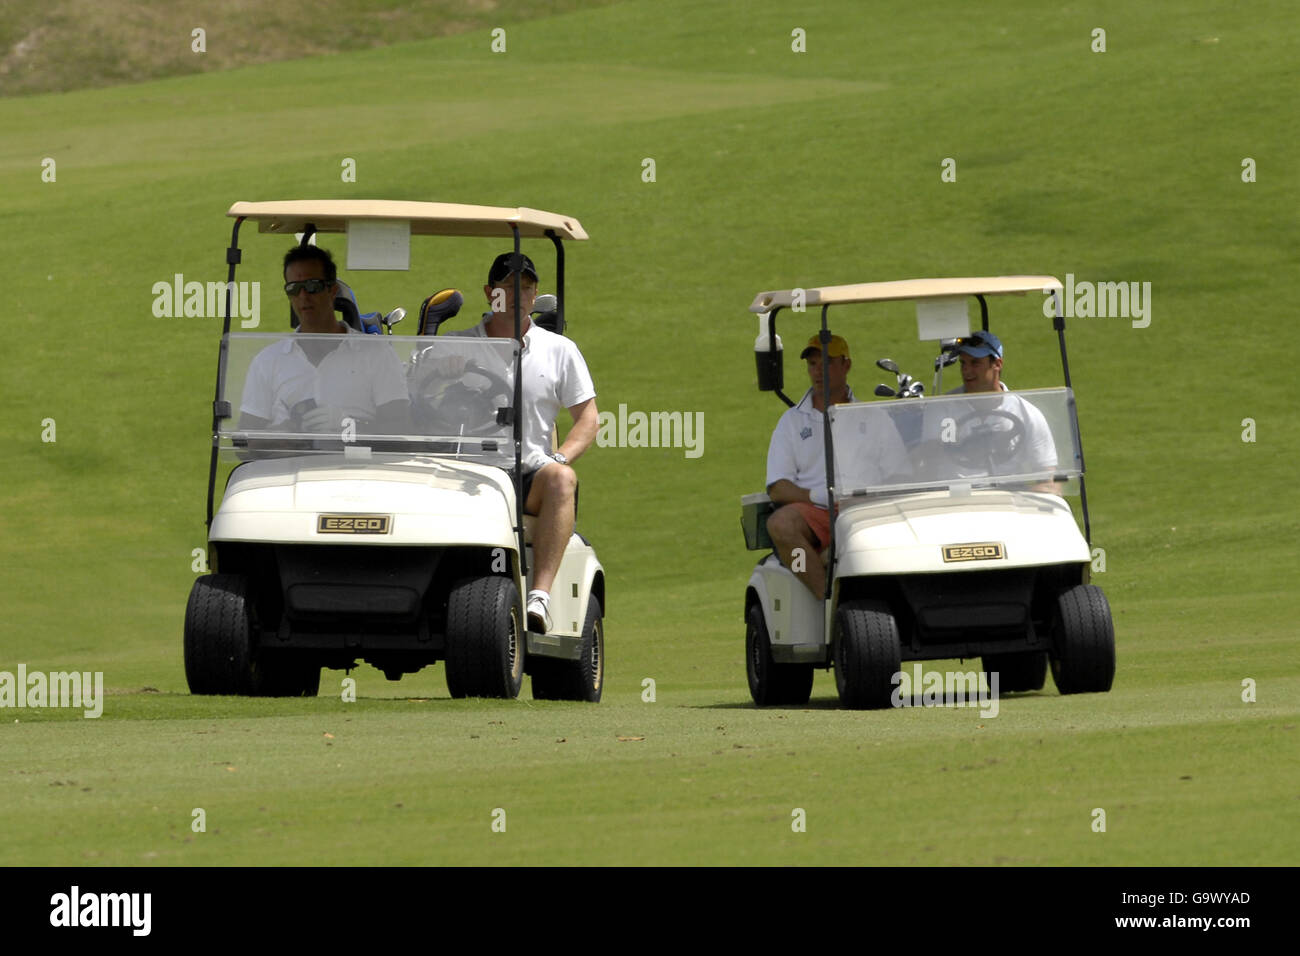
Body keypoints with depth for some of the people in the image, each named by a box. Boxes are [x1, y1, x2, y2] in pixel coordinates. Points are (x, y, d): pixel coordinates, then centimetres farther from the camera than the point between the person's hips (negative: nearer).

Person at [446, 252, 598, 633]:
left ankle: (540, 597, -47)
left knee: (560, 479, -36)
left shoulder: (560, 351, 14)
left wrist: (558, 459, -8)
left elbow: (587, 418, 10)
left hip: (530, 477, 0)